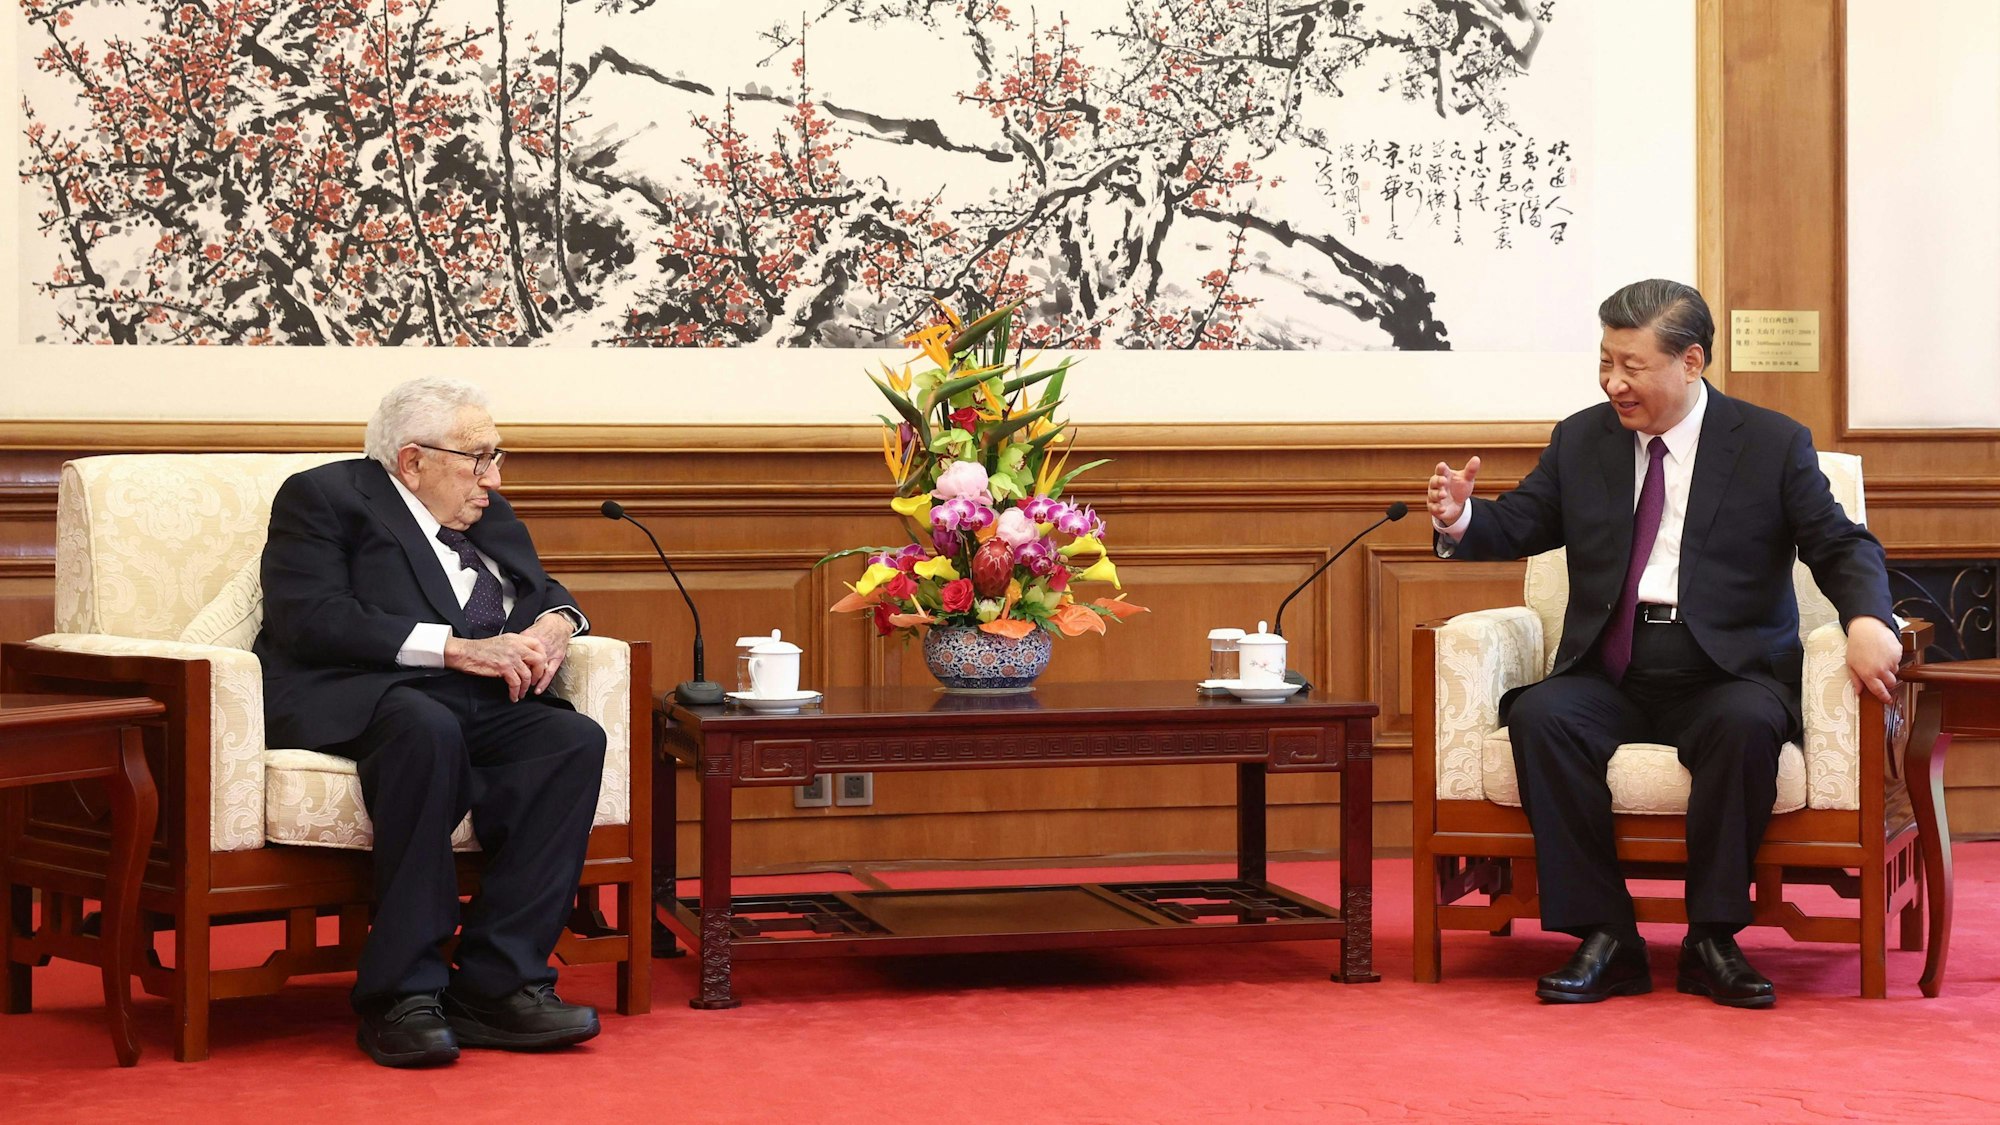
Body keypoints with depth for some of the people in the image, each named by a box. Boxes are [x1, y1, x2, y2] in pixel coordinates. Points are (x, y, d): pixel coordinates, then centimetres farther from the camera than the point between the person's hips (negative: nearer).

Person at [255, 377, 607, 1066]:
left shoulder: (487, 516, 26)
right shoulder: (321, 497, 3)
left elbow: (545, 591, 29)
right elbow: (311, 620, -11)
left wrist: (554, 624, 2)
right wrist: (456, 648, -17)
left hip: (479, 702, 7)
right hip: (357, 695, -6)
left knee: (575, 739, -24)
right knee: (429, 729, -39)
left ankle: (496, 982, -27)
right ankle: (402, 992, -35)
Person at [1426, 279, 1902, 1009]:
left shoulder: (1773, 445, 4)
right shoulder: (1580, 441, 12)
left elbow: (1841, 546, -1)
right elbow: (1519, 525, 11)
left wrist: (1867, 620, -22)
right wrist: (1460, 518, -12)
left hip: (1725, 675, -2)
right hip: (1608, 674, 3)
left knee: (1747, 725, -36)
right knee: (1538, 717, -29)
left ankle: (1713, 939, -22)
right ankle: (1604, 938, -22)